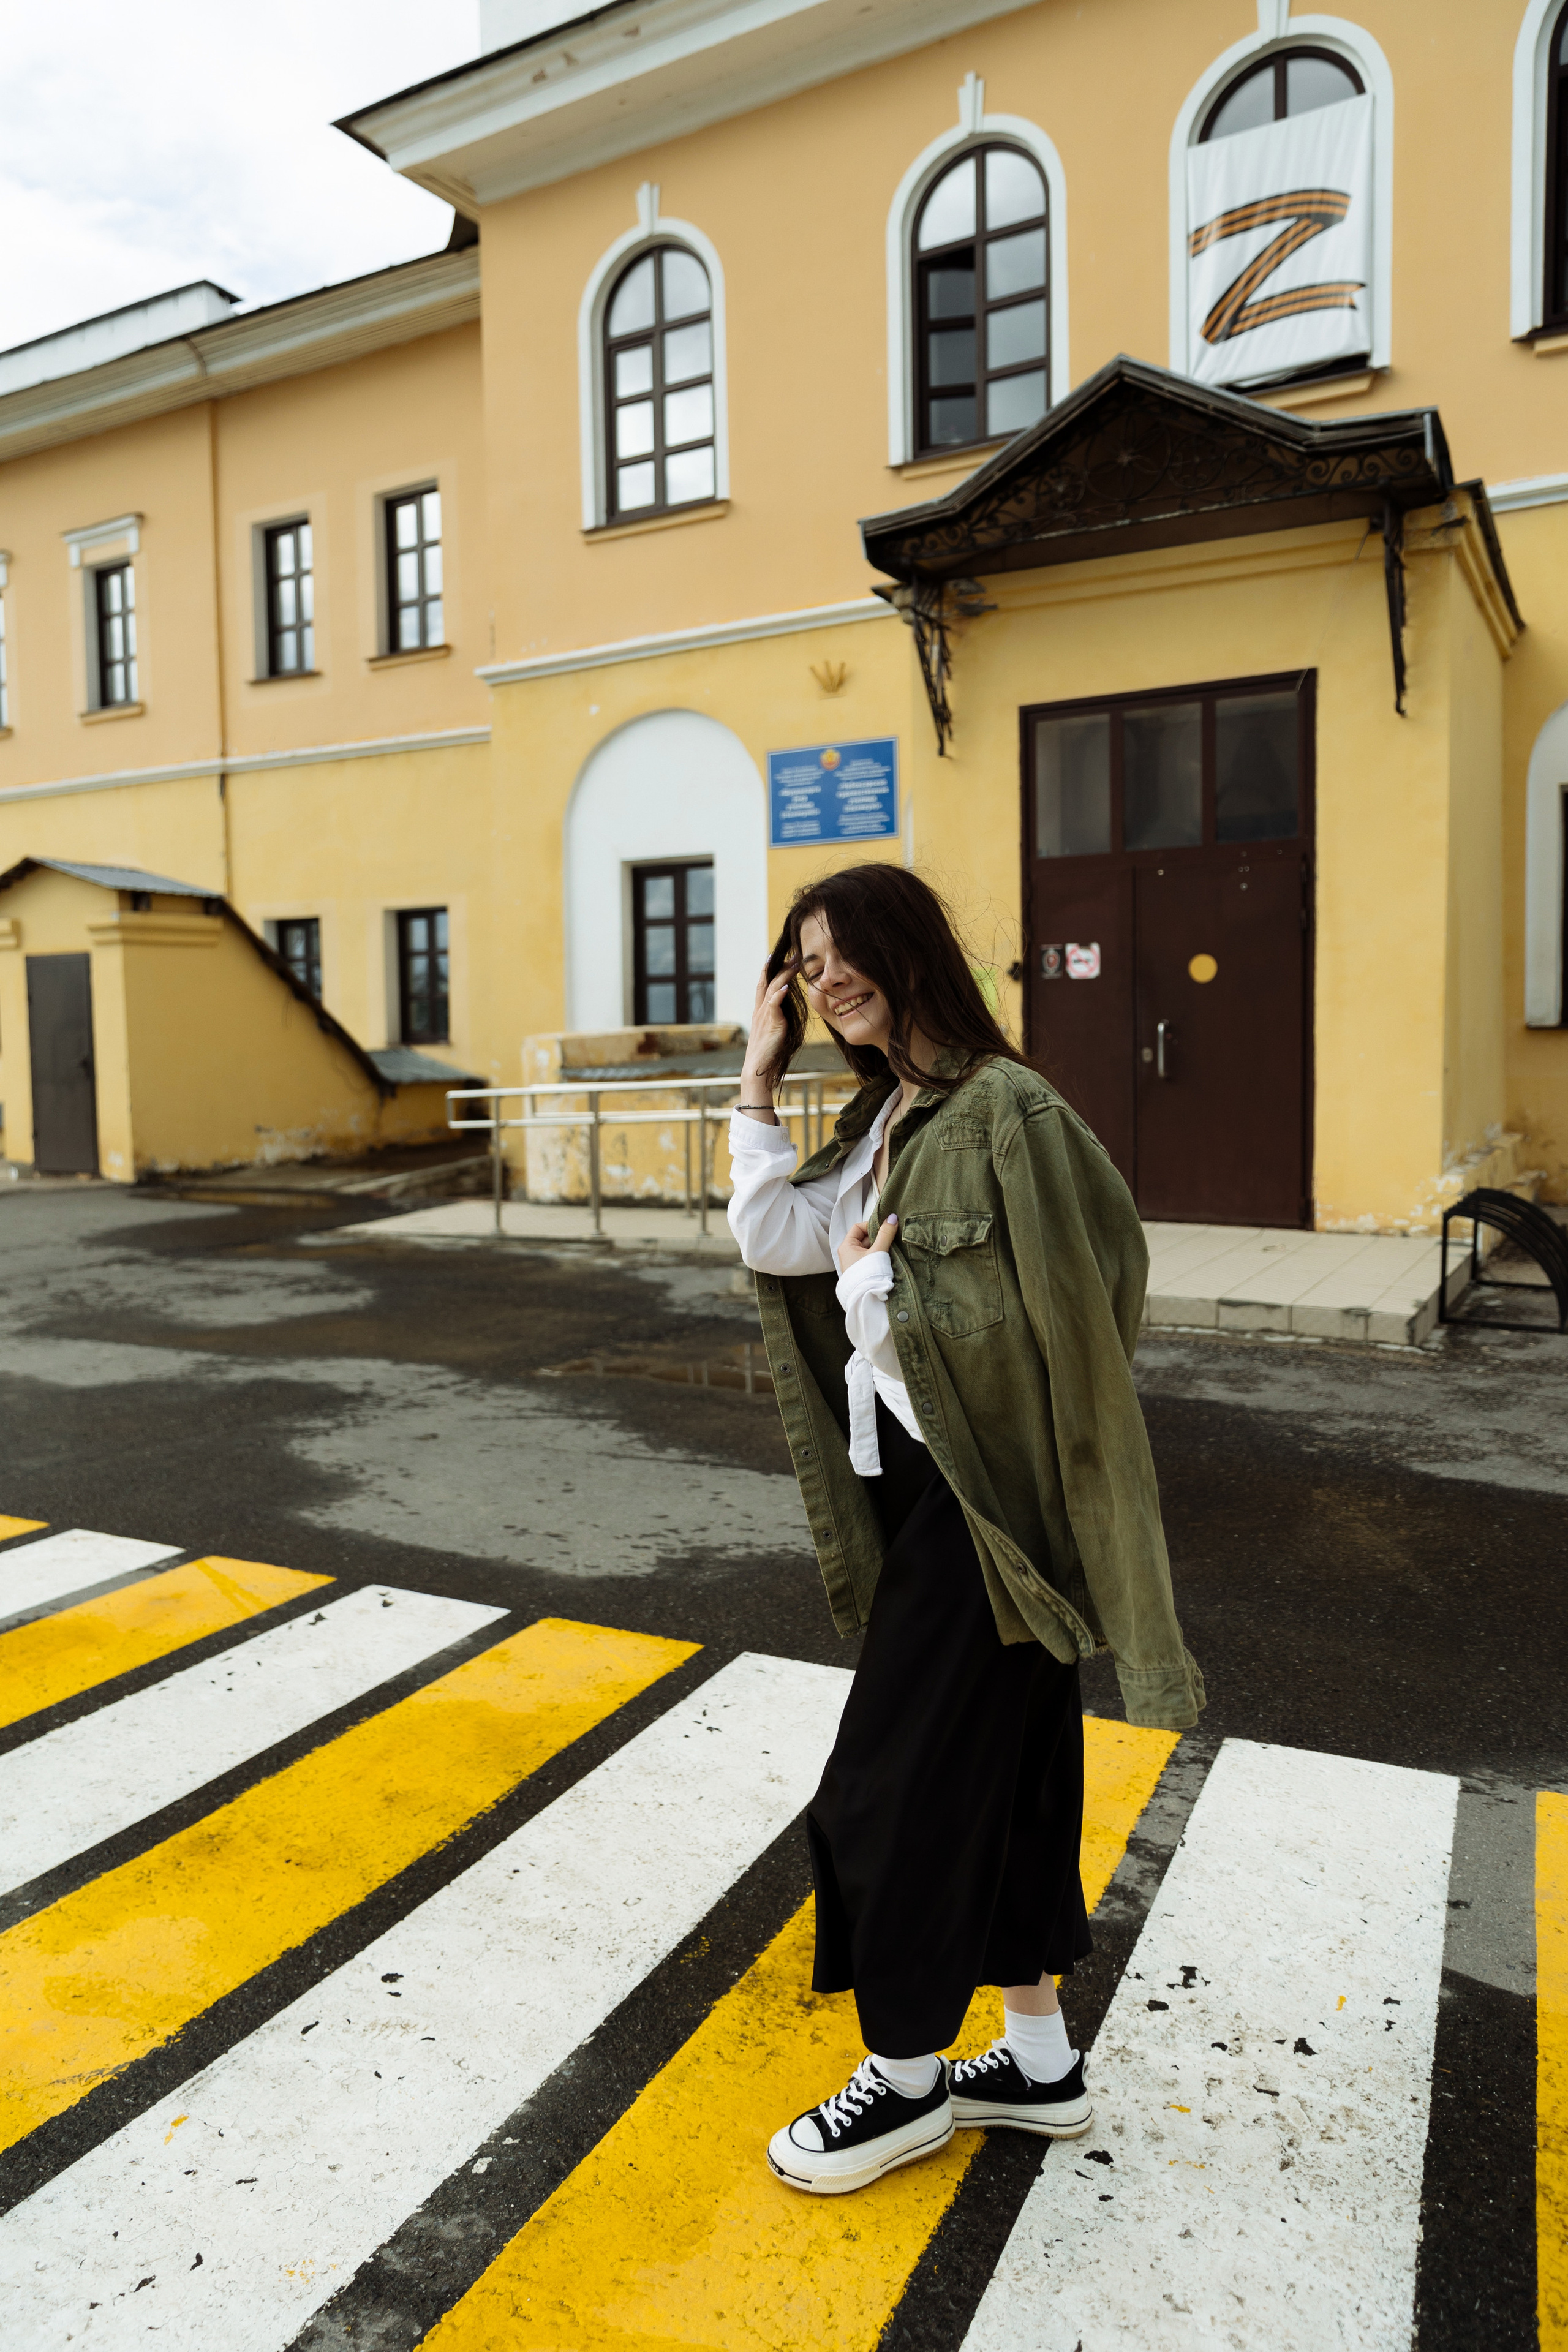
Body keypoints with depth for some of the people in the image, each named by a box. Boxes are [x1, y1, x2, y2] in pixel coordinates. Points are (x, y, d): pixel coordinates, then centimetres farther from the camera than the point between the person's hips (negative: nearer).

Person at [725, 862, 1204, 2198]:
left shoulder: (1003, 1109, -18)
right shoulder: (892, 1115, 10)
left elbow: (1019, 1315, -22)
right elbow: (774, 1239, 1)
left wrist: (872, 1274, -12)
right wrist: (761, 1075, 1)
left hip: (981, 1501, -9)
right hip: (928, 1489, 9)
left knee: (894, 1787, 4)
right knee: (998, 1770, 18)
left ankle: (909, 2079, 26)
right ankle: (1041, 2062, 35)